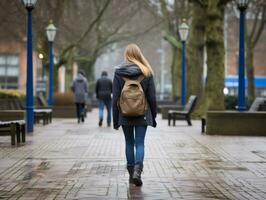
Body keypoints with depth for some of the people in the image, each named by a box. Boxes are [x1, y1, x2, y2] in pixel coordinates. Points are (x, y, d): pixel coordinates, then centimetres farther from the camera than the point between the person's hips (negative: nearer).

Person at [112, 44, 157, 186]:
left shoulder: (119, 72, -3)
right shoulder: (146, 72, -3)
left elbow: (115, 98, -3)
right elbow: (152, 97, -2)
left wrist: (115, 120, 4)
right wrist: (153, 117, 8)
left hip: (125, 115, 1)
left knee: (129, 143, 13)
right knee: (140, 143, 1)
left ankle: (131, 173, 18)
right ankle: (137, 171, -19)